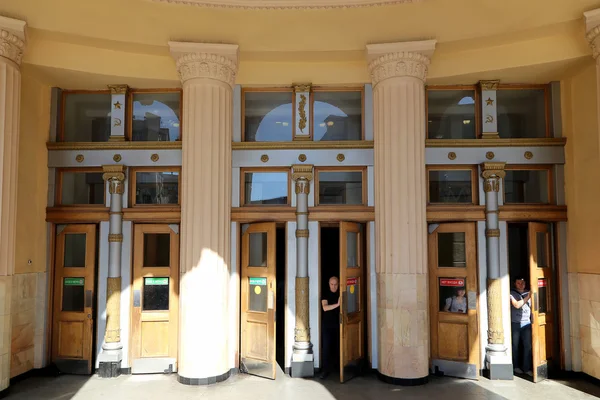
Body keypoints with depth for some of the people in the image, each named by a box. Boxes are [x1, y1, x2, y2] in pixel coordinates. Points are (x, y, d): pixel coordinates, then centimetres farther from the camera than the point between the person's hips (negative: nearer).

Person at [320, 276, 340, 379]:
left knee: (336, 347, 4)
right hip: (327, 325, -2)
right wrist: (337, 304, -27)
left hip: (338, 324, 2)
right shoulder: (325, 294, -1)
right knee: (326, 347, -3)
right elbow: (325, 307, -15)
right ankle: (325, 370, 2)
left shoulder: (341, 294, 4)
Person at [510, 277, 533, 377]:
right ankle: (516, 366, 20)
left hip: (526, 323, 3)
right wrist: (527, 298, -21)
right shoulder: (512, 294, -1)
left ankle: (527, 368, 2)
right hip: (515, 323, -2)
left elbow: (531, 307, 16)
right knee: (515, 346, 6)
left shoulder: (528, 293, 10)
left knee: (528, 346, -4)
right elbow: (517, 305, -15)